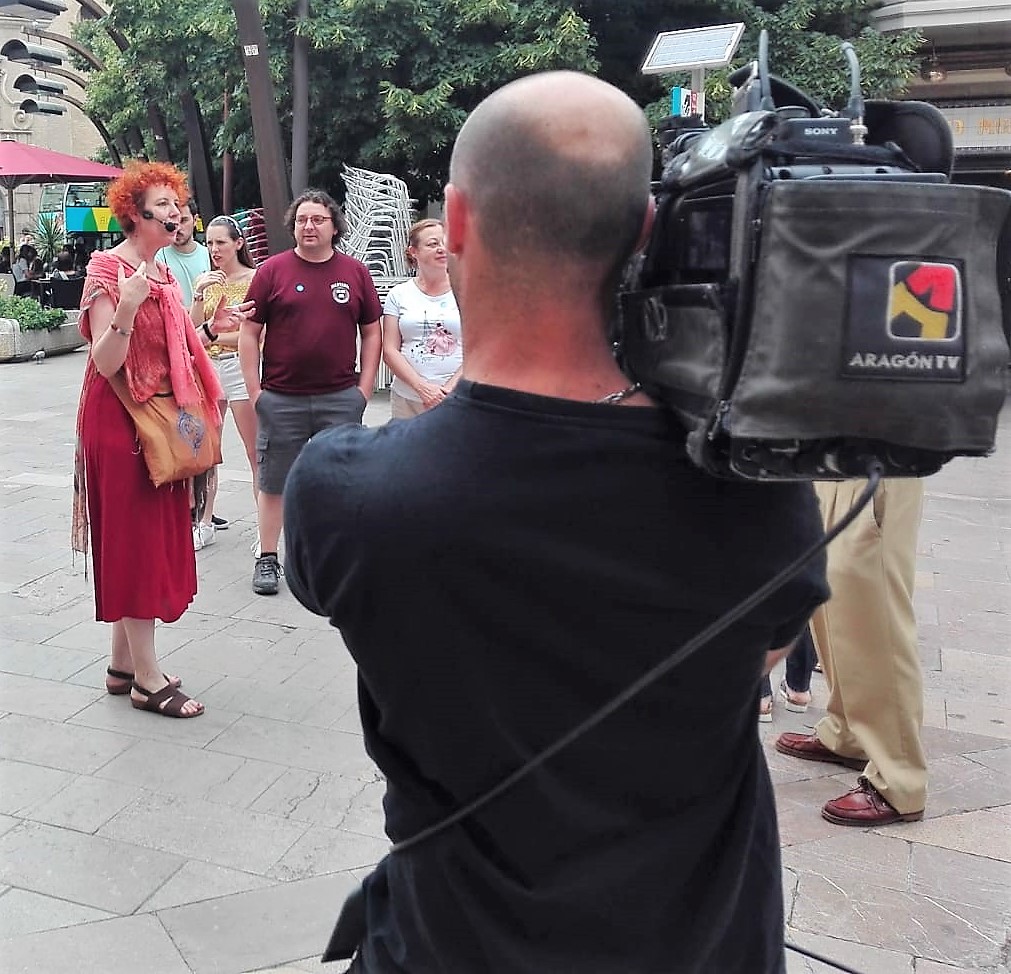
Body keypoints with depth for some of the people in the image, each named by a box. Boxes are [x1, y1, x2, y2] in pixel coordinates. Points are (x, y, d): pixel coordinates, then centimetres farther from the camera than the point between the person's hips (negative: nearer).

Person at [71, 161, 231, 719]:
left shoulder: (163, 274, 13)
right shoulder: (108, 270, -11)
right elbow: (106, 362, -19)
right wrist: (127, 308, -33)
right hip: (121, 420, -9)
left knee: (153, 541, 12)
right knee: (135, 542, -4)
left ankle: (123, 664, 24)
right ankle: (148, 681, 4)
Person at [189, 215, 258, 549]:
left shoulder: (254, 278, -5)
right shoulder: (207, 281, 12)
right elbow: (193, 330, 5)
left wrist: (212, 336, -10)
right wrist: (199, 294, -8)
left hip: (240, 366, -6)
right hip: (208, 368, 6)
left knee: (256, 452, -3)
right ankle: (205, 523, 20)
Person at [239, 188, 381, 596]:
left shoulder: (355, 272, 6)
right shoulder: (272, 270, 1)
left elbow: (372, 333, 10)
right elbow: (249, 333, 2)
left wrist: (364, 388, 2)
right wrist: (254, 390, -4)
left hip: (341, 399, 1)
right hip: (281, 400, -1)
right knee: (273, 483, 8)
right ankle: (267, 559, 21)